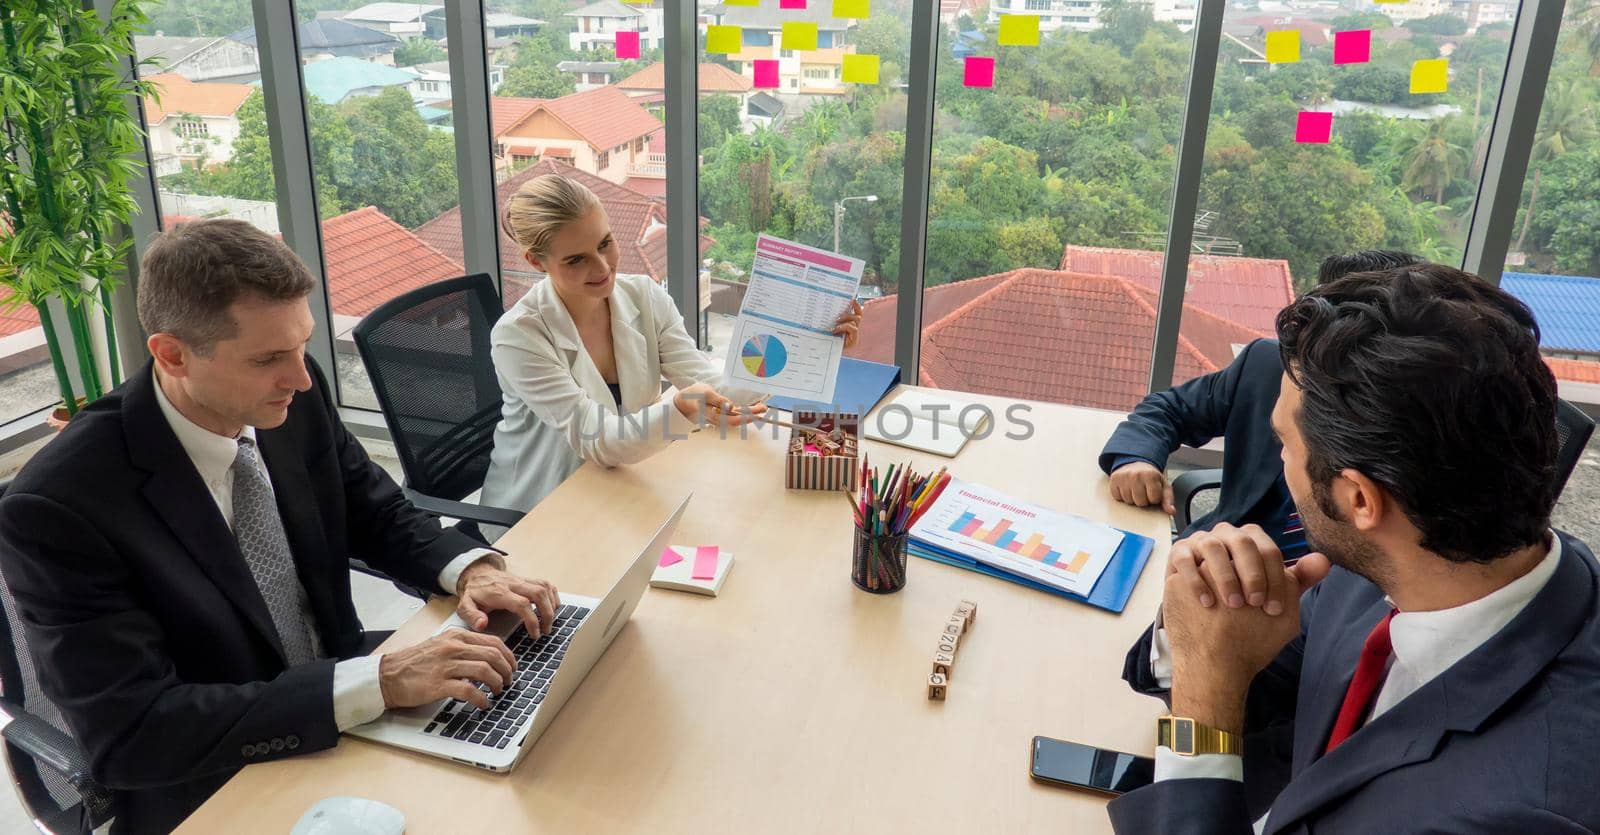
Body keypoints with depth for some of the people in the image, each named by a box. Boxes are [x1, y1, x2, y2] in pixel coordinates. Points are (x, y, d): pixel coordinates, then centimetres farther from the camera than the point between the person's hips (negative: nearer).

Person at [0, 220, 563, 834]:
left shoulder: (295, 399, -8)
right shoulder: (59, 506, -24)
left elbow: (377, 515, 5)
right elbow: (130, 733, -26)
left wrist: (468, 569, -16)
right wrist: (377, 682, -33)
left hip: (344, 722, 6)